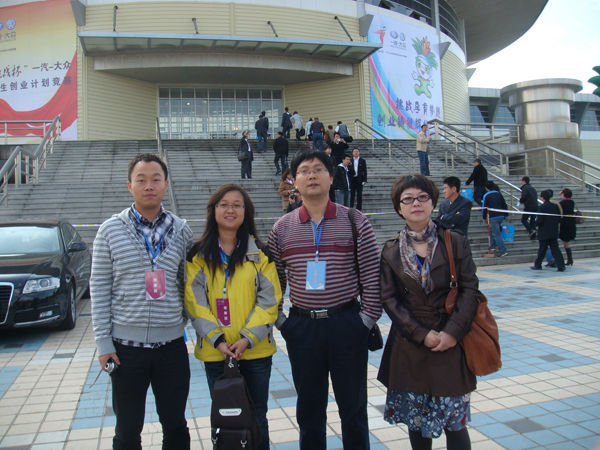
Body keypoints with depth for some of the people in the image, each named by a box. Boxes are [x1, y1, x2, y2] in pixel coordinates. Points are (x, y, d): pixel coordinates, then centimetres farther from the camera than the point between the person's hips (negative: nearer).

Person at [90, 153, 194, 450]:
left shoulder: (180, 231, 2)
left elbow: (188, 284, 8)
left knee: (175, 425, 14)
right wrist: (103, 342, -5)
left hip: (171, 345, 1)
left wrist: (184, 324, 3)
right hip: (125, 346, -1)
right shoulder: (111, 230, -2)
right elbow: (99, 288, -2)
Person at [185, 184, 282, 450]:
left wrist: (248, 338, -14)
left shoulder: (260, 253, 1)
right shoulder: (198, 256, 1)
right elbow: (195, 303, -4)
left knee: (257, 418, 11)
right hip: (215, 351, 0)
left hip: (256, 350, 0)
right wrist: (217, 339, -15)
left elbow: (269, 299, -4)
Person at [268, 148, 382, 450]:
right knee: (309, 408, 16)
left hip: (347, 324, -1)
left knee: (353, 405, 12)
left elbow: (372, 276, -2)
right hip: (301, 327, 2)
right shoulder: (282, 228, 4)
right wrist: (281, 321, 2)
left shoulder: (355, 221, -2)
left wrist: (367, 319, -5)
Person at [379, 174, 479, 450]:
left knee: (454, 422, 5)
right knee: (416, 421, 12)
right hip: (410, 345, 1)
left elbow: (470, 289, -3)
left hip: (451, 343, -1)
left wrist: (453, 331, -14)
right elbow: (389, 299, -2)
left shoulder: (456, 242, 0)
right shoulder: (390, 251, 1)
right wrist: (422, 334, -11)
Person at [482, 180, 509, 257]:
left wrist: (484, 218, 7)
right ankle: (493, 246, 24)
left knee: (496, 234, -5)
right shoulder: (498, 194, 12)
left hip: (494, 217, -7)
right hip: (501, 216, 7)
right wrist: (506, 215, 23)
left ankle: (503, 251, -10)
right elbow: (505, 205, 14)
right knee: (492, 230, 24)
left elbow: (484, 208, -3)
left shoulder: (486, 196, -4)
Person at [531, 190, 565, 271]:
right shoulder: (555, 206, 6)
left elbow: (540, 220, -17)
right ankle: (561, 266, -2)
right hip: (554, 232, 5)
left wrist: (535, 224, 2)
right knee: (555, 249, 5)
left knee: (542, 250, 4)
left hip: (544, 233, -5)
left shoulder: (541, 207, -13)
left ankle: (537, 265, 16)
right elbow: (559, 219, 9)